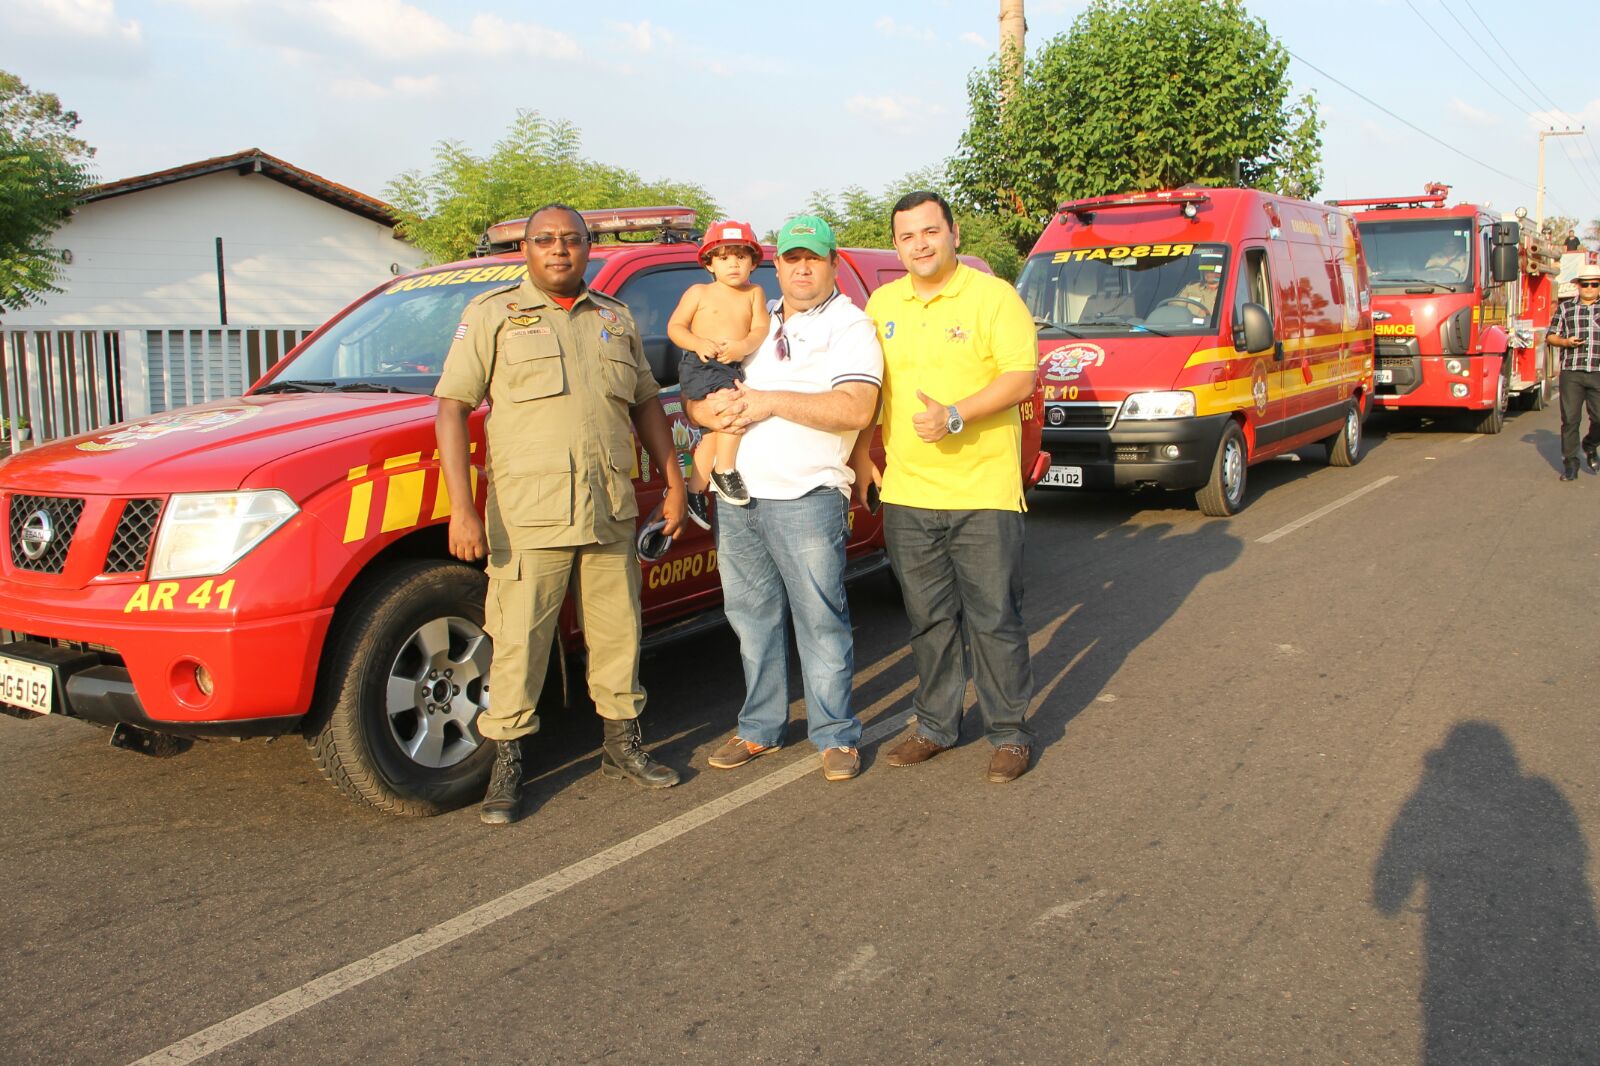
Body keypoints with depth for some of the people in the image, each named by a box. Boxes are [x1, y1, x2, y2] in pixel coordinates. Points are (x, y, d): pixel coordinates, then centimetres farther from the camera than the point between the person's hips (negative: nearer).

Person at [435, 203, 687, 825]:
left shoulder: (615, 319, 16)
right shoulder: (493, 314, 3)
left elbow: (646, 405, 23)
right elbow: (452, 407, -3)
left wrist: (673, 483, 17)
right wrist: (462, 507, -12)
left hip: (611, 515, 4)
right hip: (527, 517, -4)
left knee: (619, 633, 11)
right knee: (518, 642, -1)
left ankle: (623, 744, 28)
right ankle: (507, 764, 13)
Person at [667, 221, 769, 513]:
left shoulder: (754, 294, 13)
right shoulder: (699, 292, 7)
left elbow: (761, 329, 2)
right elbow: (674, 327, 4)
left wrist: (744, 346, -20)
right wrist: (699, 343, -15)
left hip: (733, 369, 4)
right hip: (700, 367, -4)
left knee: (715, 427, 6)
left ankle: (695, 490, 19)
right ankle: (725, 470, -16)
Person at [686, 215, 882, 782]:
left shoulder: (850, 326, 0)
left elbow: (855, 410, -17)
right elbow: (692, 401, 19)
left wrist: (773, 401, -20)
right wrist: (711, 410, -6)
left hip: (805, 499, -6)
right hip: (737, 498, 6)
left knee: (821, 621, -2)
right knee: (751, 618, 12)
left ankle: (836, 735, 10)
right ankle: (760, 729, 25)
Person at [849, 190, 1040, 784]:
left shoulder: (993, 297, -4)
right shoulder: (882, 304, 12)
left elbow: (1021, 378, -12)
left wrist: (955, 417, -22)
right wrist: (863, 454, 13)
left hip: (983, 494, -5)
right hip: (906, 494, 5)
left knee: (994, 618, 1)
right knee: (929, 619, 13)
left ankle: (1010, 733, 15)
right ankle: (936, 725, 27)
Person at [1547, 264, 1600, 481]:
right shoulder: (1565, 309, 11)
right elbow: (1550, 337, 11)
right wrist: (1566, 342, -8)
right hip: (1571, 372, 0)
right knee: (1570, 420, -1)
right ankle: (1570, 463, 6)